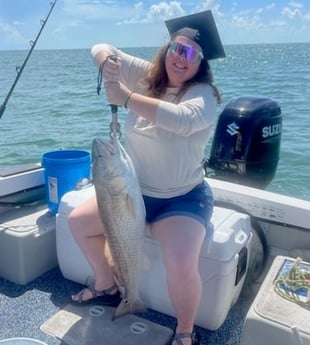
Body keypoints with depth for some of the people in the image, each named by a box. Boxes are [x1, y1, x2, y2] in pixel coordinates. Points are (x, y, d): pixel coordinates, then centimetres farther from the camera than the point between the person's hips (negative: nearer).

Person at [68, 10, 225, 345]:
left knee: (182, 267, -28)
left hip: (183, 199, -6)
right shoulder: (145, 76, -1)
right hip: (133, 191, 6)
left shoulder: (203, 94, -16)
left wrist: (126, 97, -35)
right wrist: (107, 61, -24)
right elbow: (101, 49, 1)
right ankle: (106, 287, 30)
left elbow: (182, 120, -39)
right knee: (78, 221, 8)